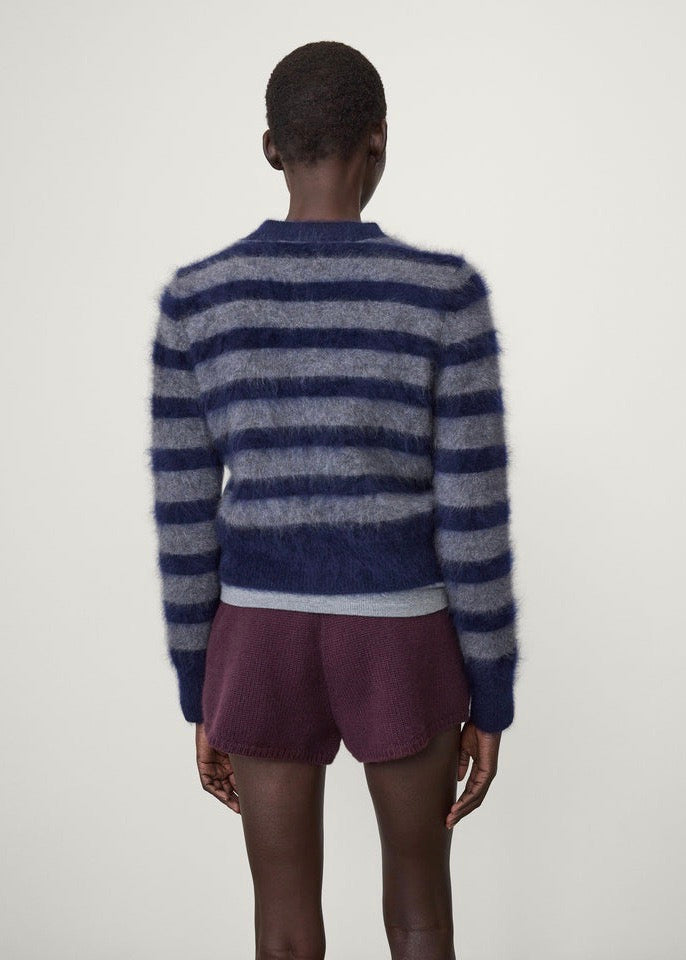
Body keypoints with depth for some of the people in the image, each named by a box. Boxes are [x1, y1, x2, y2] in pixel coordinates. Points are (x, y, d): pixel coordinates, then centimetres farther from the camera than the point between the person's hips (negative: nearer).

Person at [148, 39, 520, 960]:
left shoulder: (194, 302, -5)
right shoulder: (445, 294, -13)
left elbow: (184, 517, -2)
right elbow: (475, 515, -11)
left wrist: (202, 699, 9)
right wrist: (492, 702, 0)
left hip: (260, 645, 2)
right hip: (400, 647, -2)